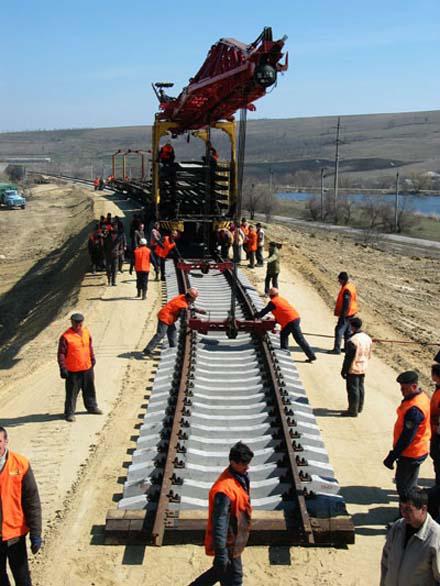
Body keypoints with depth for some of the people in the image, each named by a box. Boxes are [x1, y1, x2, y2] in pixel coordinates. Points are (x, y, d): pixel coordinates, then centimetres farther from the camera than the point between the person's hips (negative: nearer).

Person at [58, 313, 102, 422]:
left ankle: (91, 407, 37)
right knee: (72, 392, 1)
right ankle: (69, 412, 14)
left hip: (87, 368, 6)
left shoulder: (86, 331, 2)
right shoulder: (66, 337, -17)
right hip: (73, 371, -6)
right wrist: (63, 368, -18)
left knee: (89, 389, 20)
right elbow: (61, 354, -15)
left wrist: (92, 358, 21)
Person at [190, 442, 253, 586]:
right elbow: (219, 523, -31)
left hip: (234, 540, 9)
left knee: (221, 572, 25)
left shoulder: (241, 476, -1)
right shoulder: (224, 489, -32)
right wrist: (221, 554, -30)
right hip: (228, 544, -9)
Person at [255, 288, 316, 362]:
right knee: (283, 334, 21)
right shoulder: (282, 299, 21)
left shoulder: (272, 302, -4)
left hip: (291, 321, -9)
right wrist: (275, 320, 32)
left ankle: (311, 356, -5)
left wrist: (256, 316, 19)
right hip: (296, 318, 9)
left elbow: (264, 311, 3)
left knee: (299, 339, -6)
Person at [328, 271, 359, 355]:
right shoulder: (351, 285, 7)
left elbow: (346, 304, -25)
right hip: (351, 312, 11)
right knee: (347, 330, 18)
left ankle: (337, 349, -8)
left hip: (346, 313, -11)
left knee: (339, 330, -8)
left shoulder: (346, 289, -24)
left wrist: (343, 315, -22)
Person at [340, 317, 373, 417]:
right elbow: (369, 355, 10)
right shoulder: (367, 338, 2)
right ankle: (359, 407, 32)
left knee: (353, 389, 2)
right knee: (360, 387, 19)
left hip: (353, 369, -8)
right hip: (363, 369, 8)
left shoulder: (352, 340, -24)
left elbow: (348, 357, -20)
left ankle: (353, 411, 10)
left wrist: (344, 370, -12)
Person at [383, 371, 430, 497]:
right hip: (419, 450, 10)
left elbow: (406, 437, -27)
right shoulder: (421, 396, 0)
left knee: (403, 486, 4)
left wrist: (392, 456, -20)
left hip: (411, 454, -10)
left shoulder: (414, 409, -31)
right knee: (410, 483, 23)